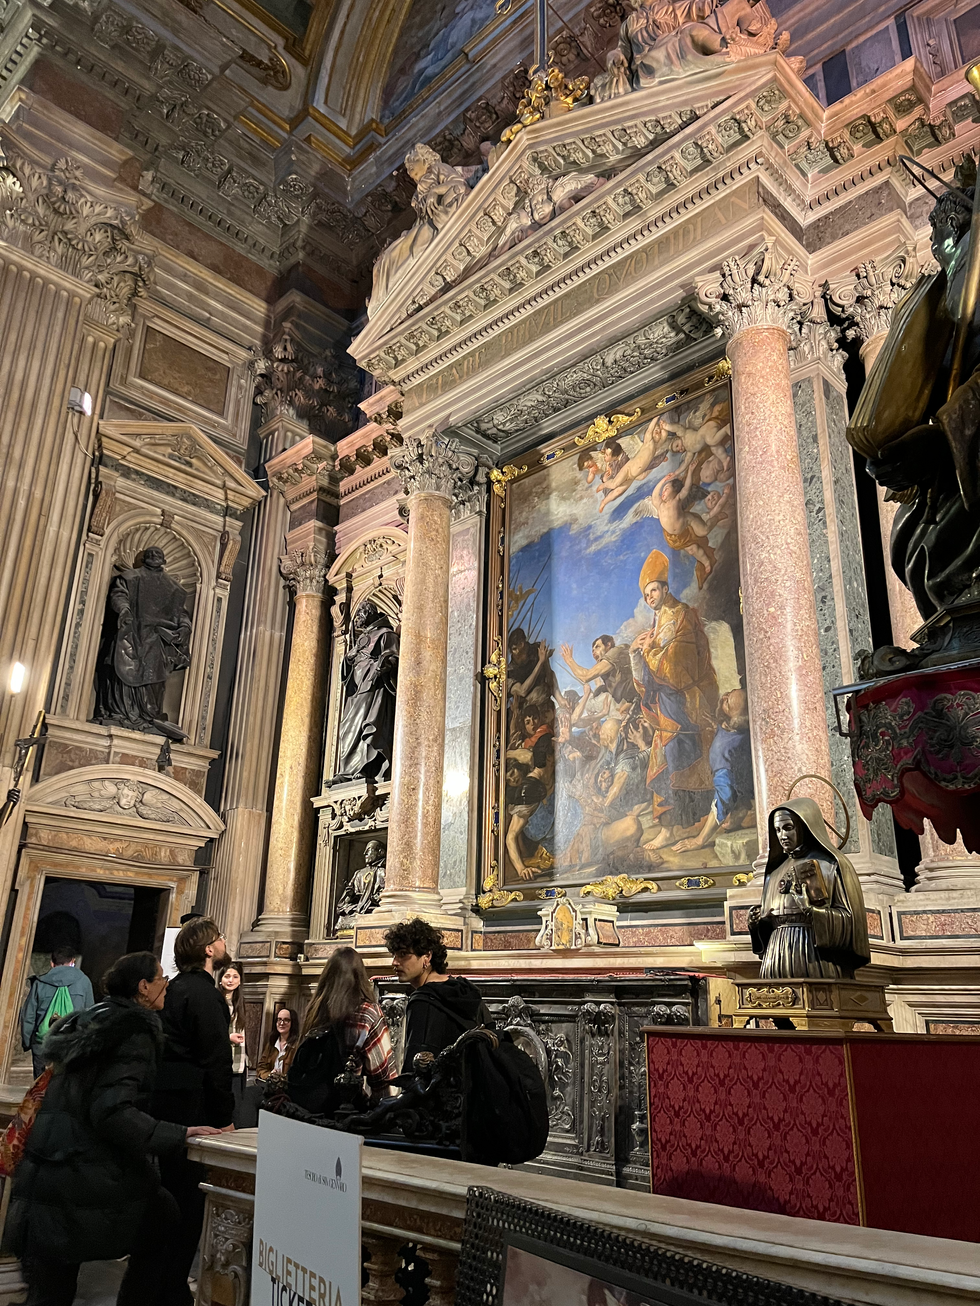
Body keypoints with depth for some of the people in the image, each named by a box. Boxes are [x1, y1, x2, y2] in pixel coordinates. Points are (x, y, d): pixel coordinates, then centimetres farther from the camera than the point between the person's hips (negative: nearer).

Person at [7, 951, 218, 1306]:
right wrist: (178, 1135, -22)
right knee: (167, 1222, 13)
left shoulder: (88, 1023, 14)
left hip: (42, 1175, 8)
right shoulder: (135, 1034, -12)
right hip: (92, 1183, -8)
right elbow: (112, 1111, -23)